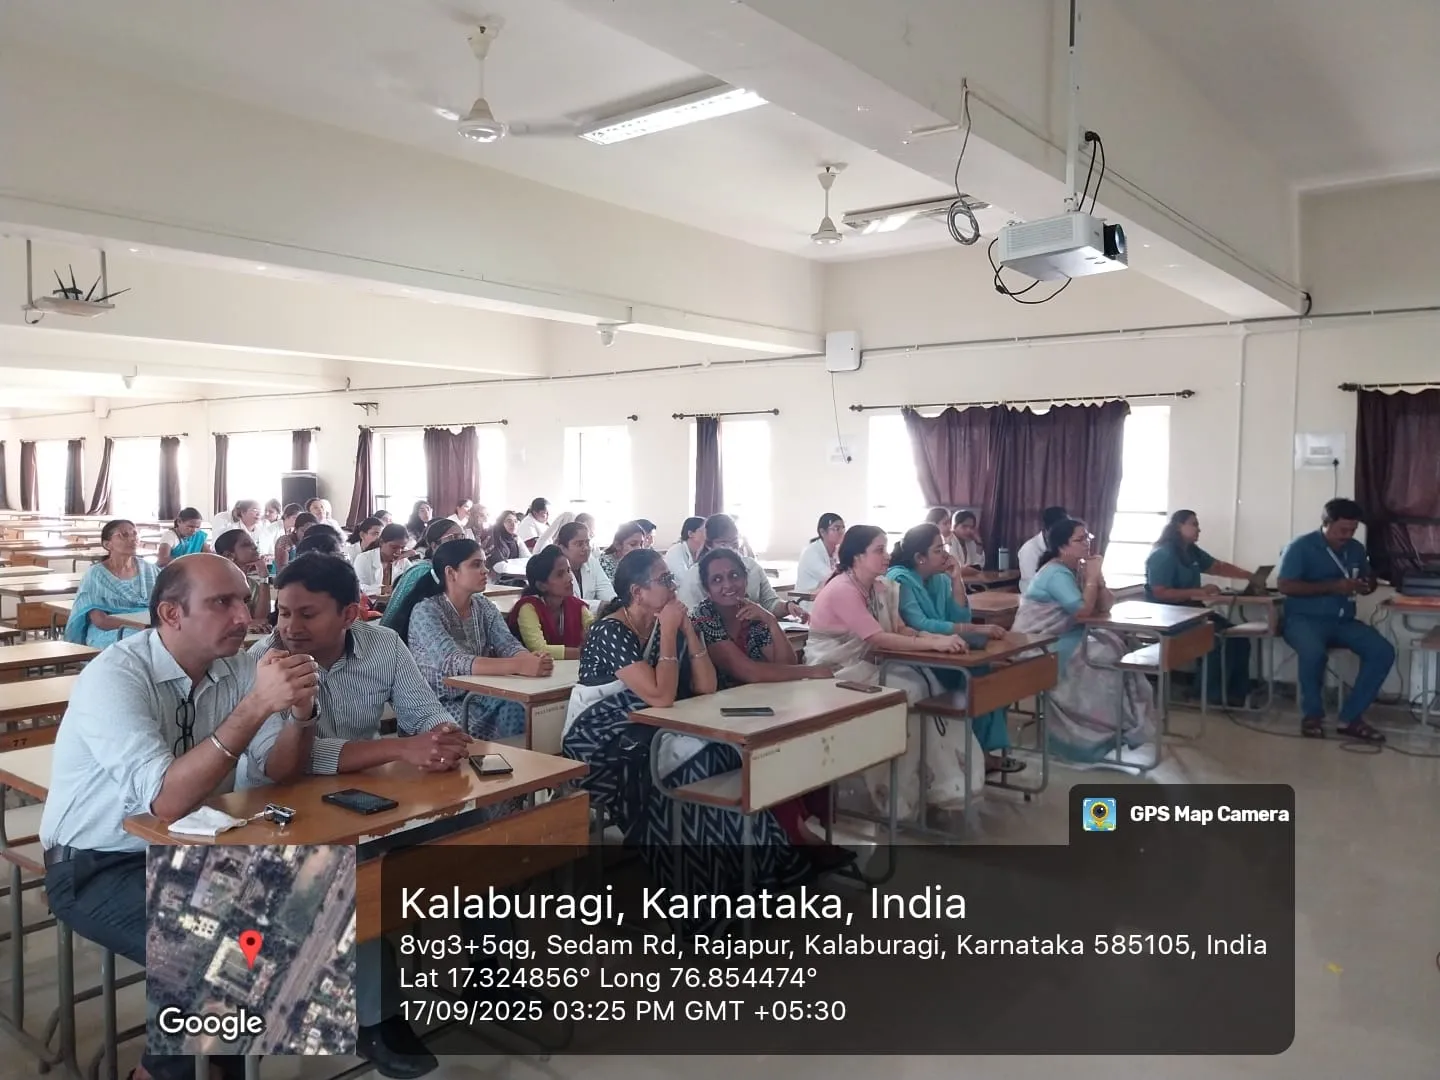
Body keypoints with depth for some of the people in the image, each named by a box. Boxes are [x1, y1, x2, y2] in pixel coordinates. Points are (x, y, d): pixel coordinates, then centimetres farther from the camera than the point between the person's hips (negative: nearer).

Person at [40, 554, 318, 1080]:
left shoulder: (237, 665, -4)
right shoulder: (115, 676, -23)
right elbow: (166, 800, -34)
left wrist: (299, 712, -25)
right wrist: (256, 705, -40)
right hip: (97, 867, -6)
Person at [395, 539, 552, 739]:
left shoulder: (484, 606, 5)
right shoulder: (426, 611, -15)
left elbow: (508, 646, -9)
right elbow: (454, 663, -29)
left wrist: (531, 659, -33)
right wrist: (519, 666, -41)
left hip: (478, 698, 6)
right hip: (442, 706, -5)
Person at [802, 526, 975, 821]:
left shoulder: (881, 586, 6)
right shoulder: (842, 590, -21)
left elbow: (901, 629, 1)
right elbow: (879, 638, -26)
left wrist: (938, 638, -17)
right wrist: (934, 644, -30)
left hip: (867, 664, 8)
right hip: (835, 672, -8)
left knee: (925, 682, -12)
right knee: (908, 692, -20)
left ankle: (942, 782, -5)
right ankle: (901, 793, -6)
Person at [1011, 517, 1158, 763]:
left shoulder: (1077, 569, 8)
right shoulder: (1056, 573, -19)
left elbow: (1105, 606, 5)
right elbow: (1083, 611, -28)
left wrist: (1098, 577, -11)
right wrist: (1091, 577, -19)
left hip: (1063, 637, 9)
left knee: (1114, 644, -7)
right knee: (1102, 656, -19)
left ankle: (1124, 723, -1)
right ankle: (1105, 729, -5)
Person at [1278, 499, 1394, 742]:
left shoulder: (1356, 548, 12)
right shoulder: (1301, 546, -6)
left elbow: (1370, 580, 23)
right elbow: (1285, 586, -14)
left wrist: (1367, 585, -4)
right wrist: (1333, 587, -19)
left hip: (1343, 621, 6)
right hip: (1304, 619, -6)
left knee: (1383, 651, -19)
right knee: (1314, 652, -38)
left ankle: (1351, 718, -12)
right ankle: (1312, 715, -14)